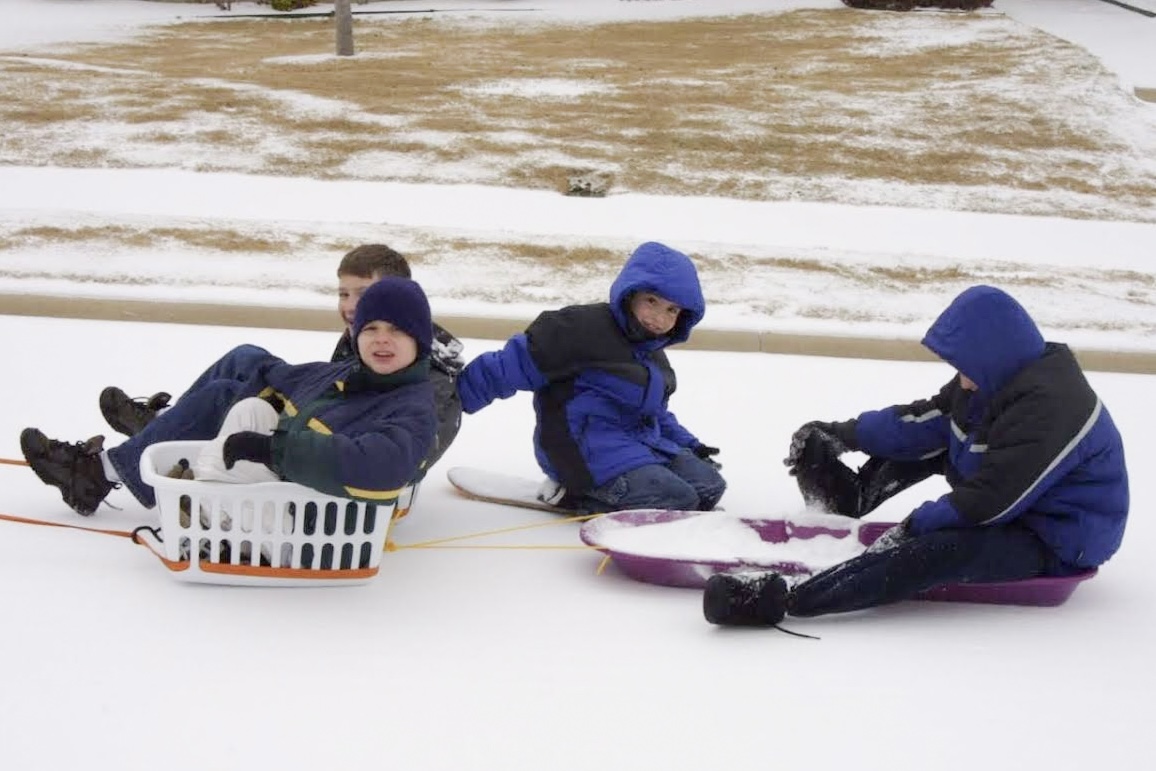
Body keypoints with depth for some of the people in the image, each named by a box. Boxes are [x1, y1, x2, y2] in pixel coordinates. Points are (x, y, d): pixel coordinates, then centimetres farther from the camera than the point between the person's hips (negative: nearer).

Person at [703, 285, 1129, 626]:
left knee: (935, 550, -34)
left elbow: (988, 501, -28)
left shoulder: (1044, 409, -28)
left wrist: (916, 524, -19)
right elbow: (927, 416, 10)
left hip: (1058, 539, -11)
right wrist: (848, 434, 7)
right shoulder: (999, 379, 3)